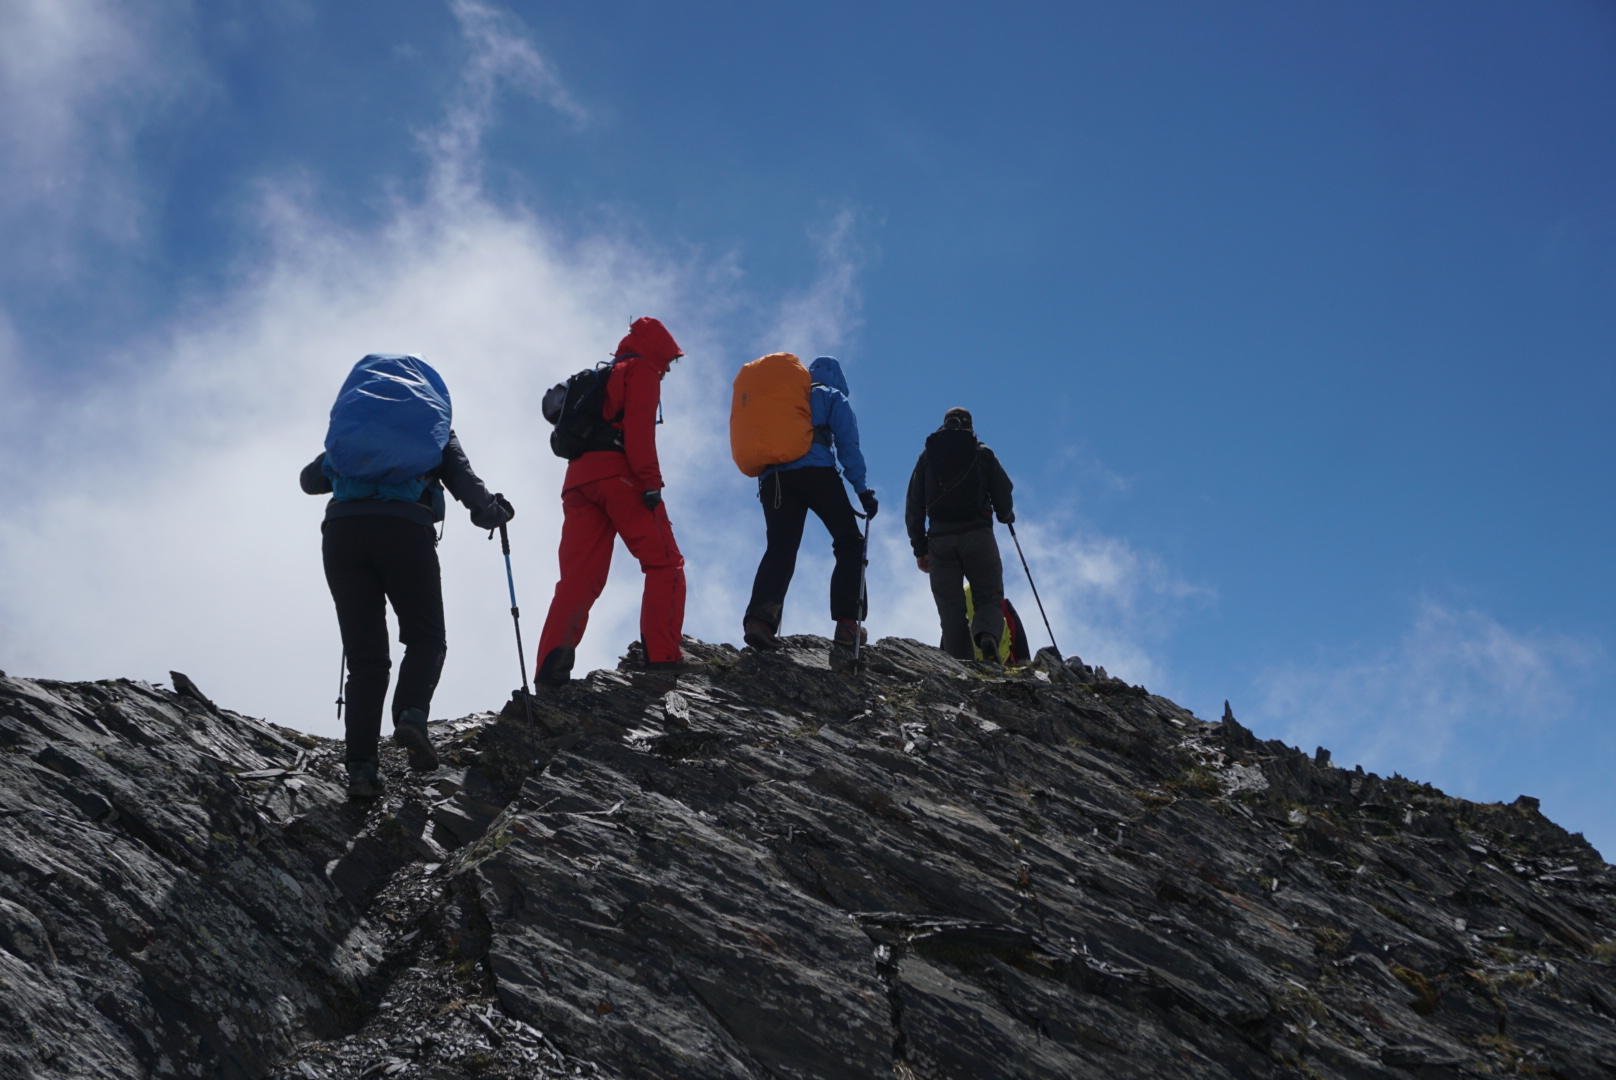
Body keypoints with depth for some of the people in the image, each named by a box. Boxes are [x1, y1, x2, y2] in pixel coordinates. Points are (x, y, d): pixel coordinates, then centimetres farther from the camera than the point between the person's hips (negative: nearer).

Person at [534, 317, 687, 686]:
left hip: (578, 480, 7)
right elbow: (639, 426, -8)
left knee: (579, 576, -2)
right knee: (664, 563, -5)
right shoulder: (641, 370, 9)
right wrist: (651, 482, -15)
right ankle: (662, 656, -19)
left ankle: (552, 663, -20)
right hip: (618, 475, -7)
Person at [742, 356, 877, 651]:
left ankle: (760, 617, -28)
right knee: (849, 544, 5)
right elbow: (848, 444, 6)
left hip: (773, 478, 4)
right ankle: (847, 623, -8)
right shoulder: (832, 397, 19)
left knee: (780, 548, -4)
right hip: (817, 471, -4)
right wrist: (862, 489, 3)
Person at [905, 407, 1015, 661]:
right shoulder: (982, 453, 10)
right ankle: (986, 634, -29)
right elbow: (1003, 495, 5)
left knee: (951, 610, 3)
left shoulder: (927, 455, 15)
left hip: (939, 538, 2)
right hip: (977, 535, -2)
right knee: (989, 598, 3)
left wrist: (919, 547, 13)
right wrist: (1006, 515, 28)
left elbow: (913, 505, 11)